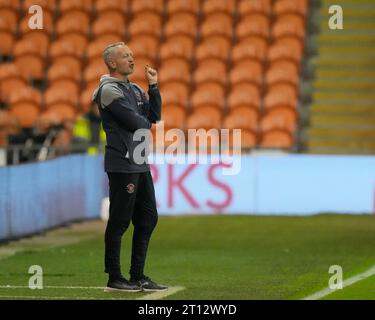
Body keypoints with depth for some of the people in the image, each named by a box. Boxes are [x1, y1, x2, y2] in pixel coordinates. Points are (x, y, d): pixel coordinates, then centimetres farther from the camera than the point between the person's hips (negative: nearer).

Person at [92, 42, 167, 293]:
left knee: (148, 219, 11)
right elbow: (134, 122, -18)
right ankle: (114, 279, -1)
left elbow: (155, 116, 13)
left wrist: (154, 86, 7)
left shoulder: (135, 90, 18)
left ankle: (138, 277, 17)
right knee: (119, 222, -6)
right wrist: (147, 123, 4)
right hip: (122, 165, -9)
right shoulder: (109, 90, -11)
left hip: (140, 164, 9)